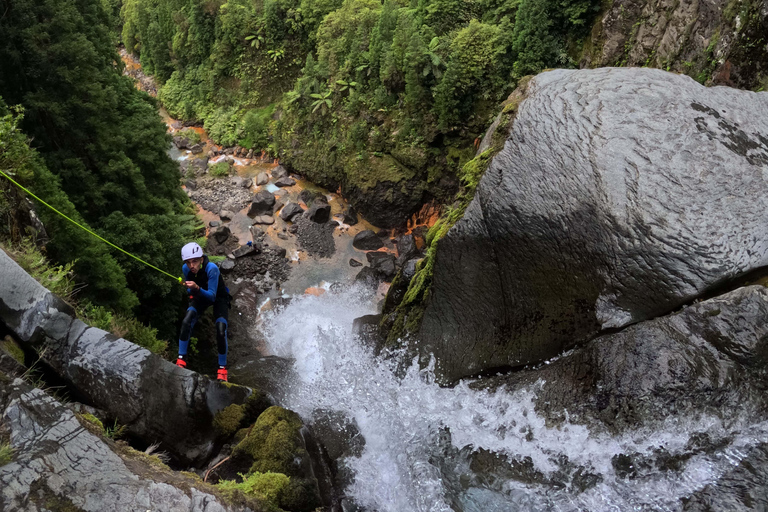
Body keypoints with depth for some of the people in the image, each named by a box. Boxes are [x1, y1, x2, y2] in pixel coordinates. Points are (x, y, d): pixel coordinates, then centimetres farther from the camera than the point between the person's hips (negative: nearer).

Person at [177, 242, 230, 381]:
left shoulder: (212, 268, -36)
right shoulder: (186, 269, -19)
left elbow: (212, 296, -39)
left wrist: (197, 288, -52)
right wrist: (191, 291, -9)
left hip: (219, 298, -4)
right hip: (199, 297, 4)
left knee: (221, 332, -21)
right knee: (186, 322, -23)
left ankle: (222, 369, -3)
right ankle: (181, 360, -10)